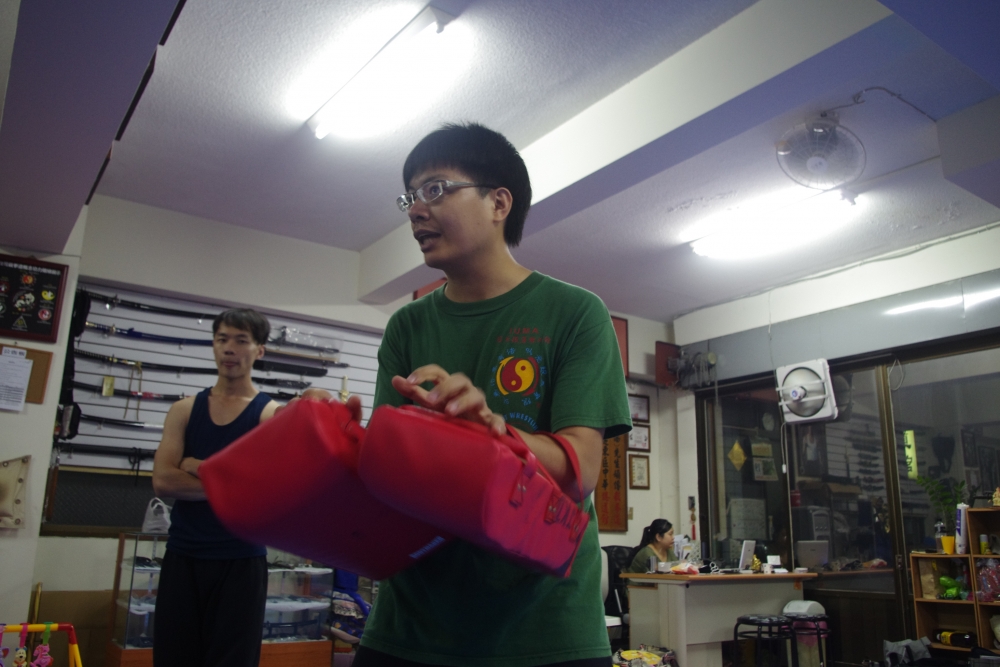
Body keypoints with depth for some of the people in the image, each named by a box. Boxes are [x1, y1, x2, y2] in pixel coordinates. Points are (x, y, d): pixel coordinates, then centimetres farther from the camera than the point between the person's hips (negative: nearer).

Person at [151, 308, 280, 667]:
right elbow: (162, 481, -6)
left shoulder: (271, 413, -4)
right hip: (182, 558, 3)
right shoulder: (184, 410, 7)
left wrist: (197, 468, -13)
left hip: (241, 562, -3)